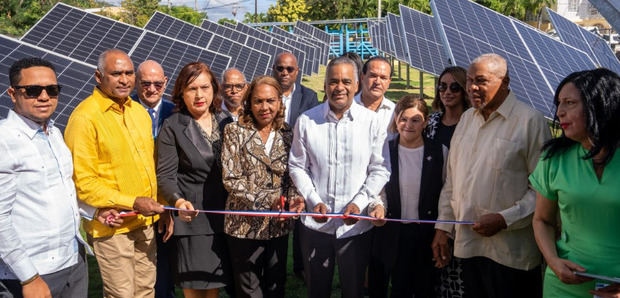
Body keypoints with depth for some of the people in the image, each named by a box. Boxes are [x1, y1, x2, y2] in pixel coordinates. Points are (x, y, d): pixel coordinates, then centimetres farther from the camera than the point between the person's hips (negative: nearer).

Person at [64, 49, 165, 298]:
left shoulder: (139, 111, 9)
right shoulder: (85, 118, -14)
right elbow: (82, 182, -17)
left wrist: (161, 208, 11)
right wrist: (132, 202, -20)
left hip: (146, 222, 7)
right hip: (112, 227, -6)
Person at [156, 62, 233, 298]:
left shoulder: (226, 121, 7)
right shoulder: (172, 126, -5)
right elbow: (165, 175, -9)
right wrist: (178, 201, -27)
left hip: (224, 215, 4)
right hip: (192, 214, -3)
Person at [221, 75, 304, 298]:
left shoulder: (287, 135, 6)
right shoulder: (235, 132, -4)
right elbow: (231, 179, -11)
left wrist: (294, 197, -12)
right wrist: (268, 200, -20)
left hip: (279, 224, 3)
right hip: (245, 225, -3)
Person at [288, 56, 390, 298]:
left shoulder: (371, 121, -3)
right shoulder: (306, 121, -1)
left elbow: (380, 169, -1)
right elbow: (297, 166, 3)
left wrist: (359, 203, -13)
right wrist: (313, 201, -9)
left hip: (356, 225, 0)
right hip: (315, 223, 1)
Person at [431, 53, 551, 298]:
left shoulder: (530, 121, -8)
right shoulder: (466, 119, 12)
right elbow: (451, 180, 15)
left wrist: (504, 219, -17)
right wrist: (442, 227, 12)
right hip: (468, 244, 6)